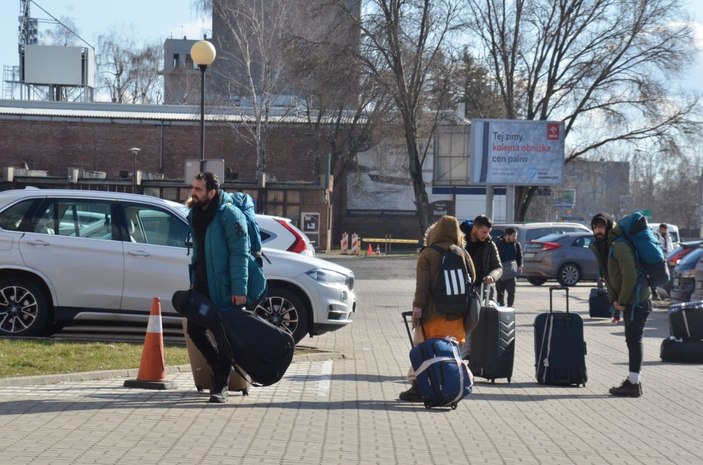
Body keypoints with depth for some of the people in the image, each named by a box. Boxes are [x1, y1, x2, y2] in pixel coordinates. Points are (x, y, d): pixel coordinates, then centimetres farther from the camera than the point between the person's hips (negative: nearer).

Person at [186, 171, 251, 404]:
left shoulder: (229, 214, -14)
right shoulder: (196, 214, 12)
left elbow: (239, 254, -17)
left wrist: (239, 290, -22)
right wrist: (193, 280, 19)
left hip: (223, 289, -8)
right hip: (202, 285, 8)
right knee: (194, 329, 8)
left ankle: (220, 386, 5)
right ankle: (219, 367, 28)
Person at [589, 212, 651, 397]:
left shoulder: (619, 246, -16)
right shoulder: (603, 248, 15)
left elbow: (630, 276, -21)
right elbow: (609, 278, 20)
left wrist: (622, 302, -14)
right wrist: (614, 301, 11)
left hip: (637, 299, -10)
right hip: (628, 301, 10)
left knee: (633, 340, -9)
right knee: (632, 340, 14)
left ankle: (634, 384, -8)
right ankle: (633, 380, 21)